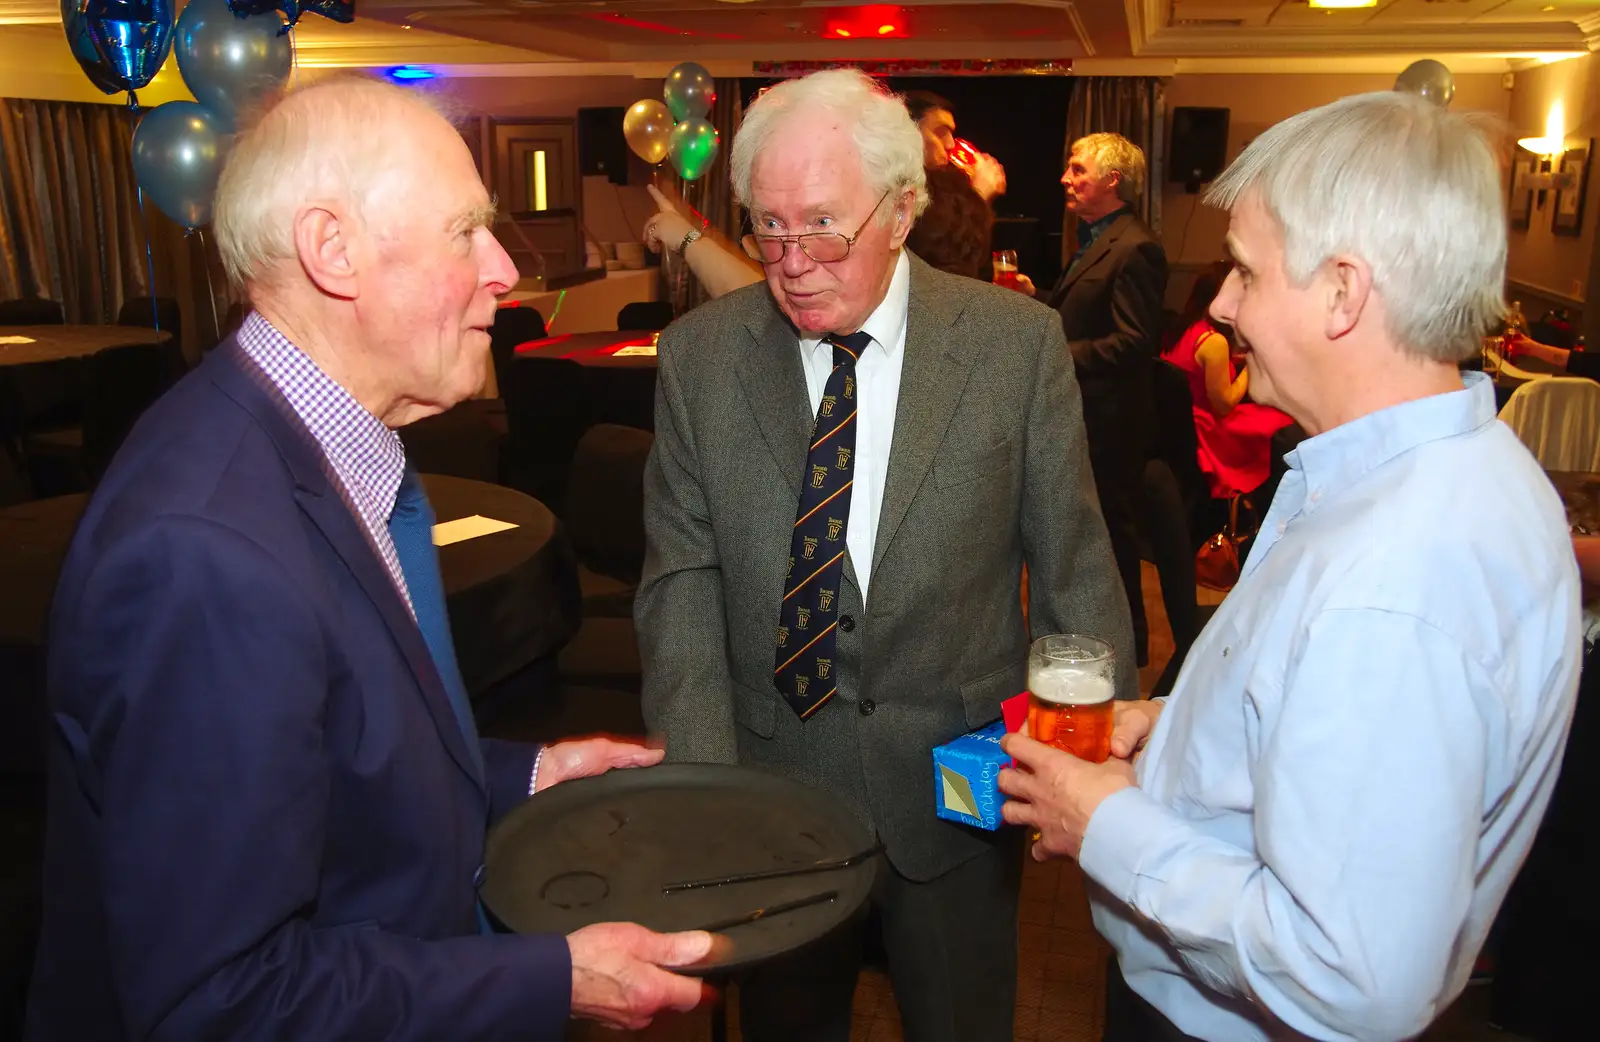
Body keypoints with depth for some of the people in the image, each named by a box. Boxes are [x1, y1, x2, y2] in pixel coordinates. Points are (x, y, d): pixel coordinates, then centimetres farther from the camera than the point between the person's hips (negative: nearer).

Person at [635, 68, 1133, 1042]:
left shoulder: (1018, 342, -9)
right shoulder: (700, 354, -5)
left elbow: (1074, 565, -3)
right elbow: (682, 578, -4)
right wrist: (701, 778, -13)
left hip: (956, 788, -1)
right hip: (770, 783, 2)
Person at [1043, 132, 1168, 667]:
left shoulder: (1134, 248, -18)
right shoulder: (1093, 241, 15)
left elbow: (1134, 341, -23)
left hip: (1107, 417, -10)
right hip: (1084, 411, 10)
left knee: (1108, 530, 2)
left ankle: (1124, 642, 17)